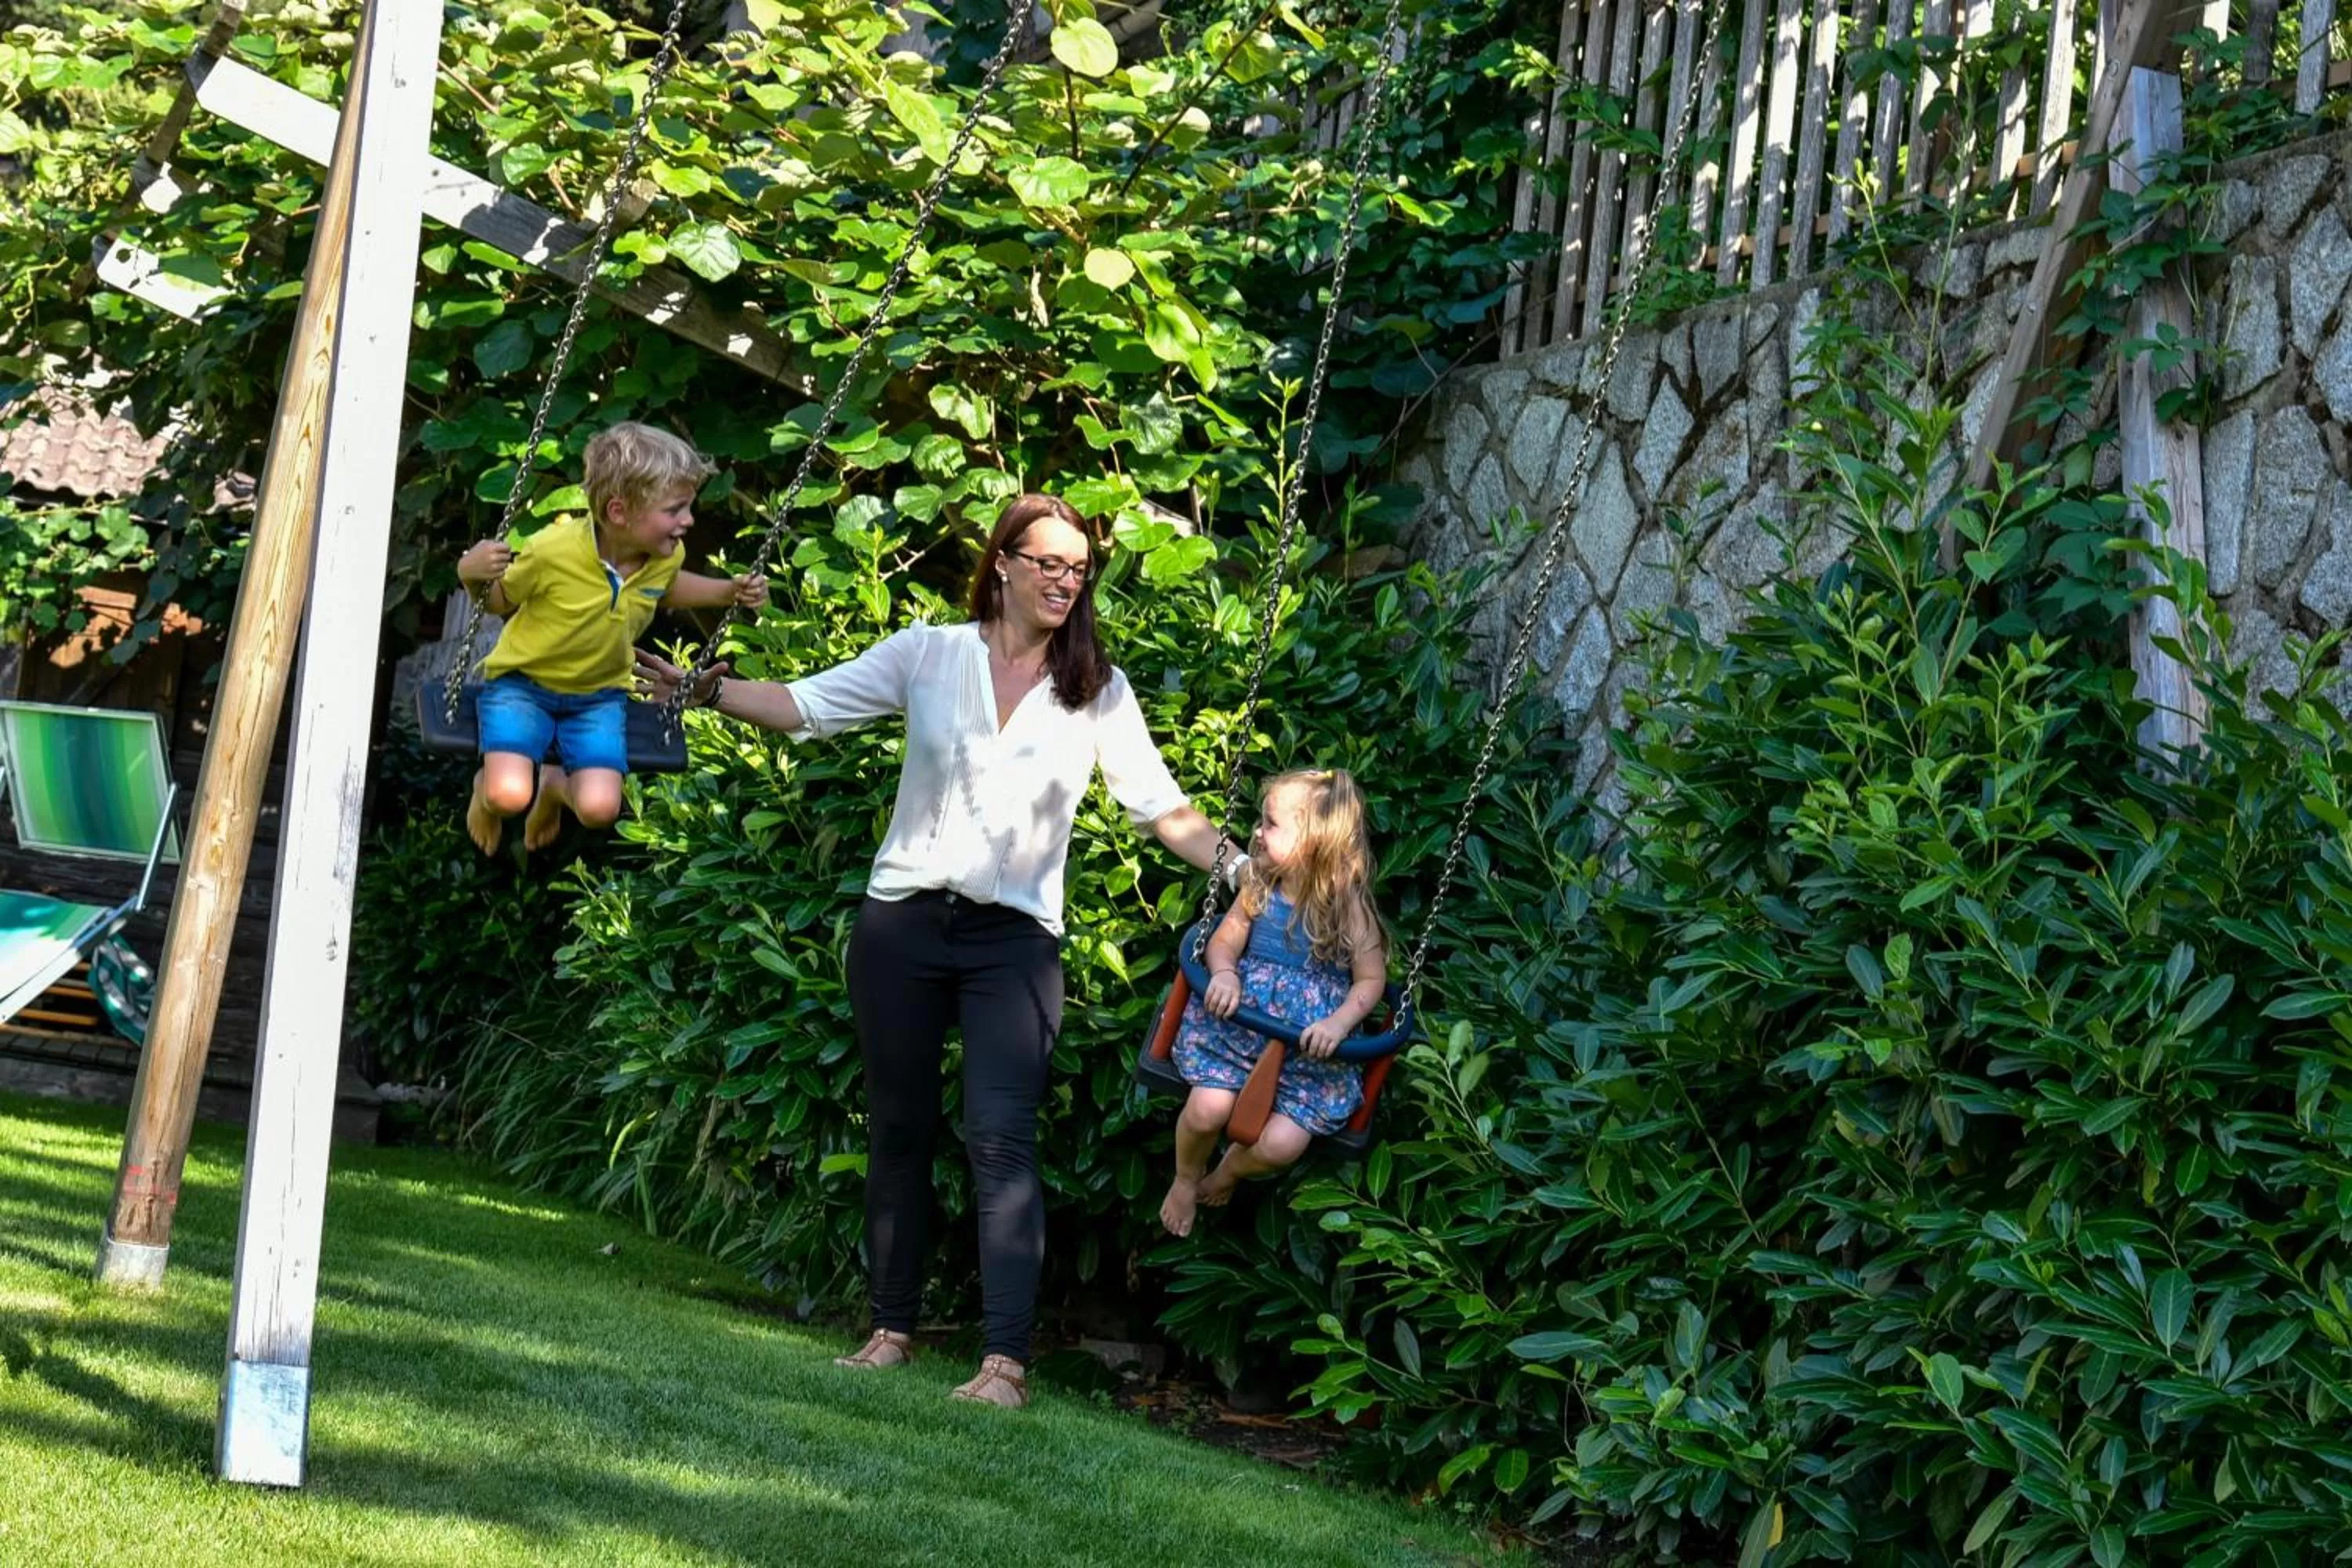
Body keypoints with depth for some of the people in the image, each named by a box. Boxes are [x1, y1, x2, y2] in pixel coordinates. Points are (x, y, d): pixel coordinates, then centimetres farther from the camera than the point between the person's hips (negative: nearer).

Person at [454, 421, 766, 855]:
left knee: (600, 809, -18)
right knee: (510, 798, -25)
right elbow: (498, 601, -8)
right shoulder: (553, 550, -27)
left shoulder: (668, 556, -12)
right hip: (522, 684, -4)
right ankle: (485, 786, 16)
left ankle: (555, 785, 21)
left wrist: (730, 590, 0)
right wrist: (472, 574, -31)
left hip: (598, 694, 4)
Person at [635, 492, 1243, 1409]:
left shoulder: (1099, 692, 3)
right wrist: (706, 692, -14)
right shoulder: (931, 655, 2)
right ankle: (892, 1328, 21)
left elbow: (1161, 808, 1)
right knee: (899, 1130, 10)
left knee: (1001, 1140, -13)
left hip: (1013, 941, -1)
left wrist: (1250, 875, -11)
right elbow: (809, 705, -1)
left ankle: (1006, 1358, -17)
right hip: (904, 921, 1)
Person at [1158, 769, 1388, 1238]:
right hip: (1240, 1022, 2)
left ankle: (1229, 1172, 20)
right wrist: (1224, 973, -17)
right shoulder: (1260, 887, 2)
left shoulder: (1348, 906, -8)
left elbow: (1371, 980, -4)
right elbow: (1224, 941, 6)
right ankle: (1185, 1180, 11)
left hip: (1309, 1051, -2)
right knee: (1208, 1108, -24)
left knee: (1280, 1145, -19)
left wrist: (1339, 1023, -20)